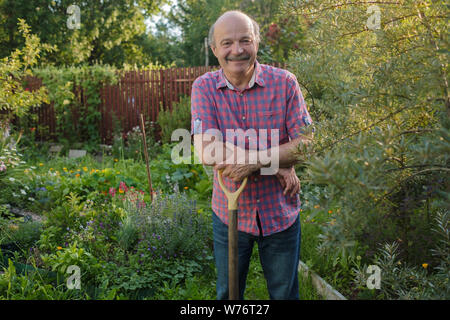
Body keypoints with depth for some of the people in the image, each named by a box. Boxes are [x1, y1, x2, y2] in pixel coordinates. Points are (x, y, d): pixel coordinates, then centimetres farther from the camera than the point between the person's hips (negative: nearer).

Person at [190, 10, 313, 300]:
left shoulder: (284, 82, -9)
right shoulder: (204, 88, -8)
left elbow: (306, 144, -11)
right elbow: (206, 152, -19)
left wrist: (253, 162, -25)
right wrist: (278, 164, -21)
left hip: (280, 213, 0)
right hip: (229, 212, 1)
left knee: (285, 293, 17)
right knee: (228, 295, 19)